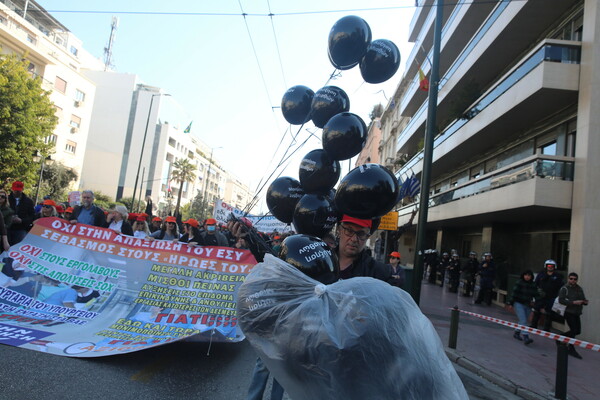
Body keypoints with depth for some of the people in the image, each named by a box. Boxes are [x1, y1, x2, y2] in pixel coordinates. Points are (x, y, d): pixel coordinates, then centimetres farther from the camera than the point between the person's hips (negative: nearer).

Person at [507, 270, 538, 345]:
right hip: (519, 304, -5)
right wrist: (511, 303, -10)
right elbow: (514, 293, -8)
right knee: (523, 321, -12)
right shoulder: (519, 283, -7)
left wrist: (533, 301, -5)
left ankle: (516, 333, 31)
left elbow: (535, 295, 12)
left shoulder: (533, 285, 6)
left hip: (528, 305, 5)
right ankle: (525, 337, -16)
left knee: (523, 321, 13)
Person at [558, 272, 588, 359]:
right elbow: (561, 300, -17)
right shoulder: (564, 288, -9)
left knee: (577, 331, 10)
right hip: (569, 312, -7)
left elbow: (583, 299, 18)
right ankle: (571, 349, 4)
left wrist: (585, 302, -5)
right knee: (574, 330, -8)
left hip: (577, 313, 7)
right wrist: (573, 302, -24)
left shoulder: (579, 289, 12)